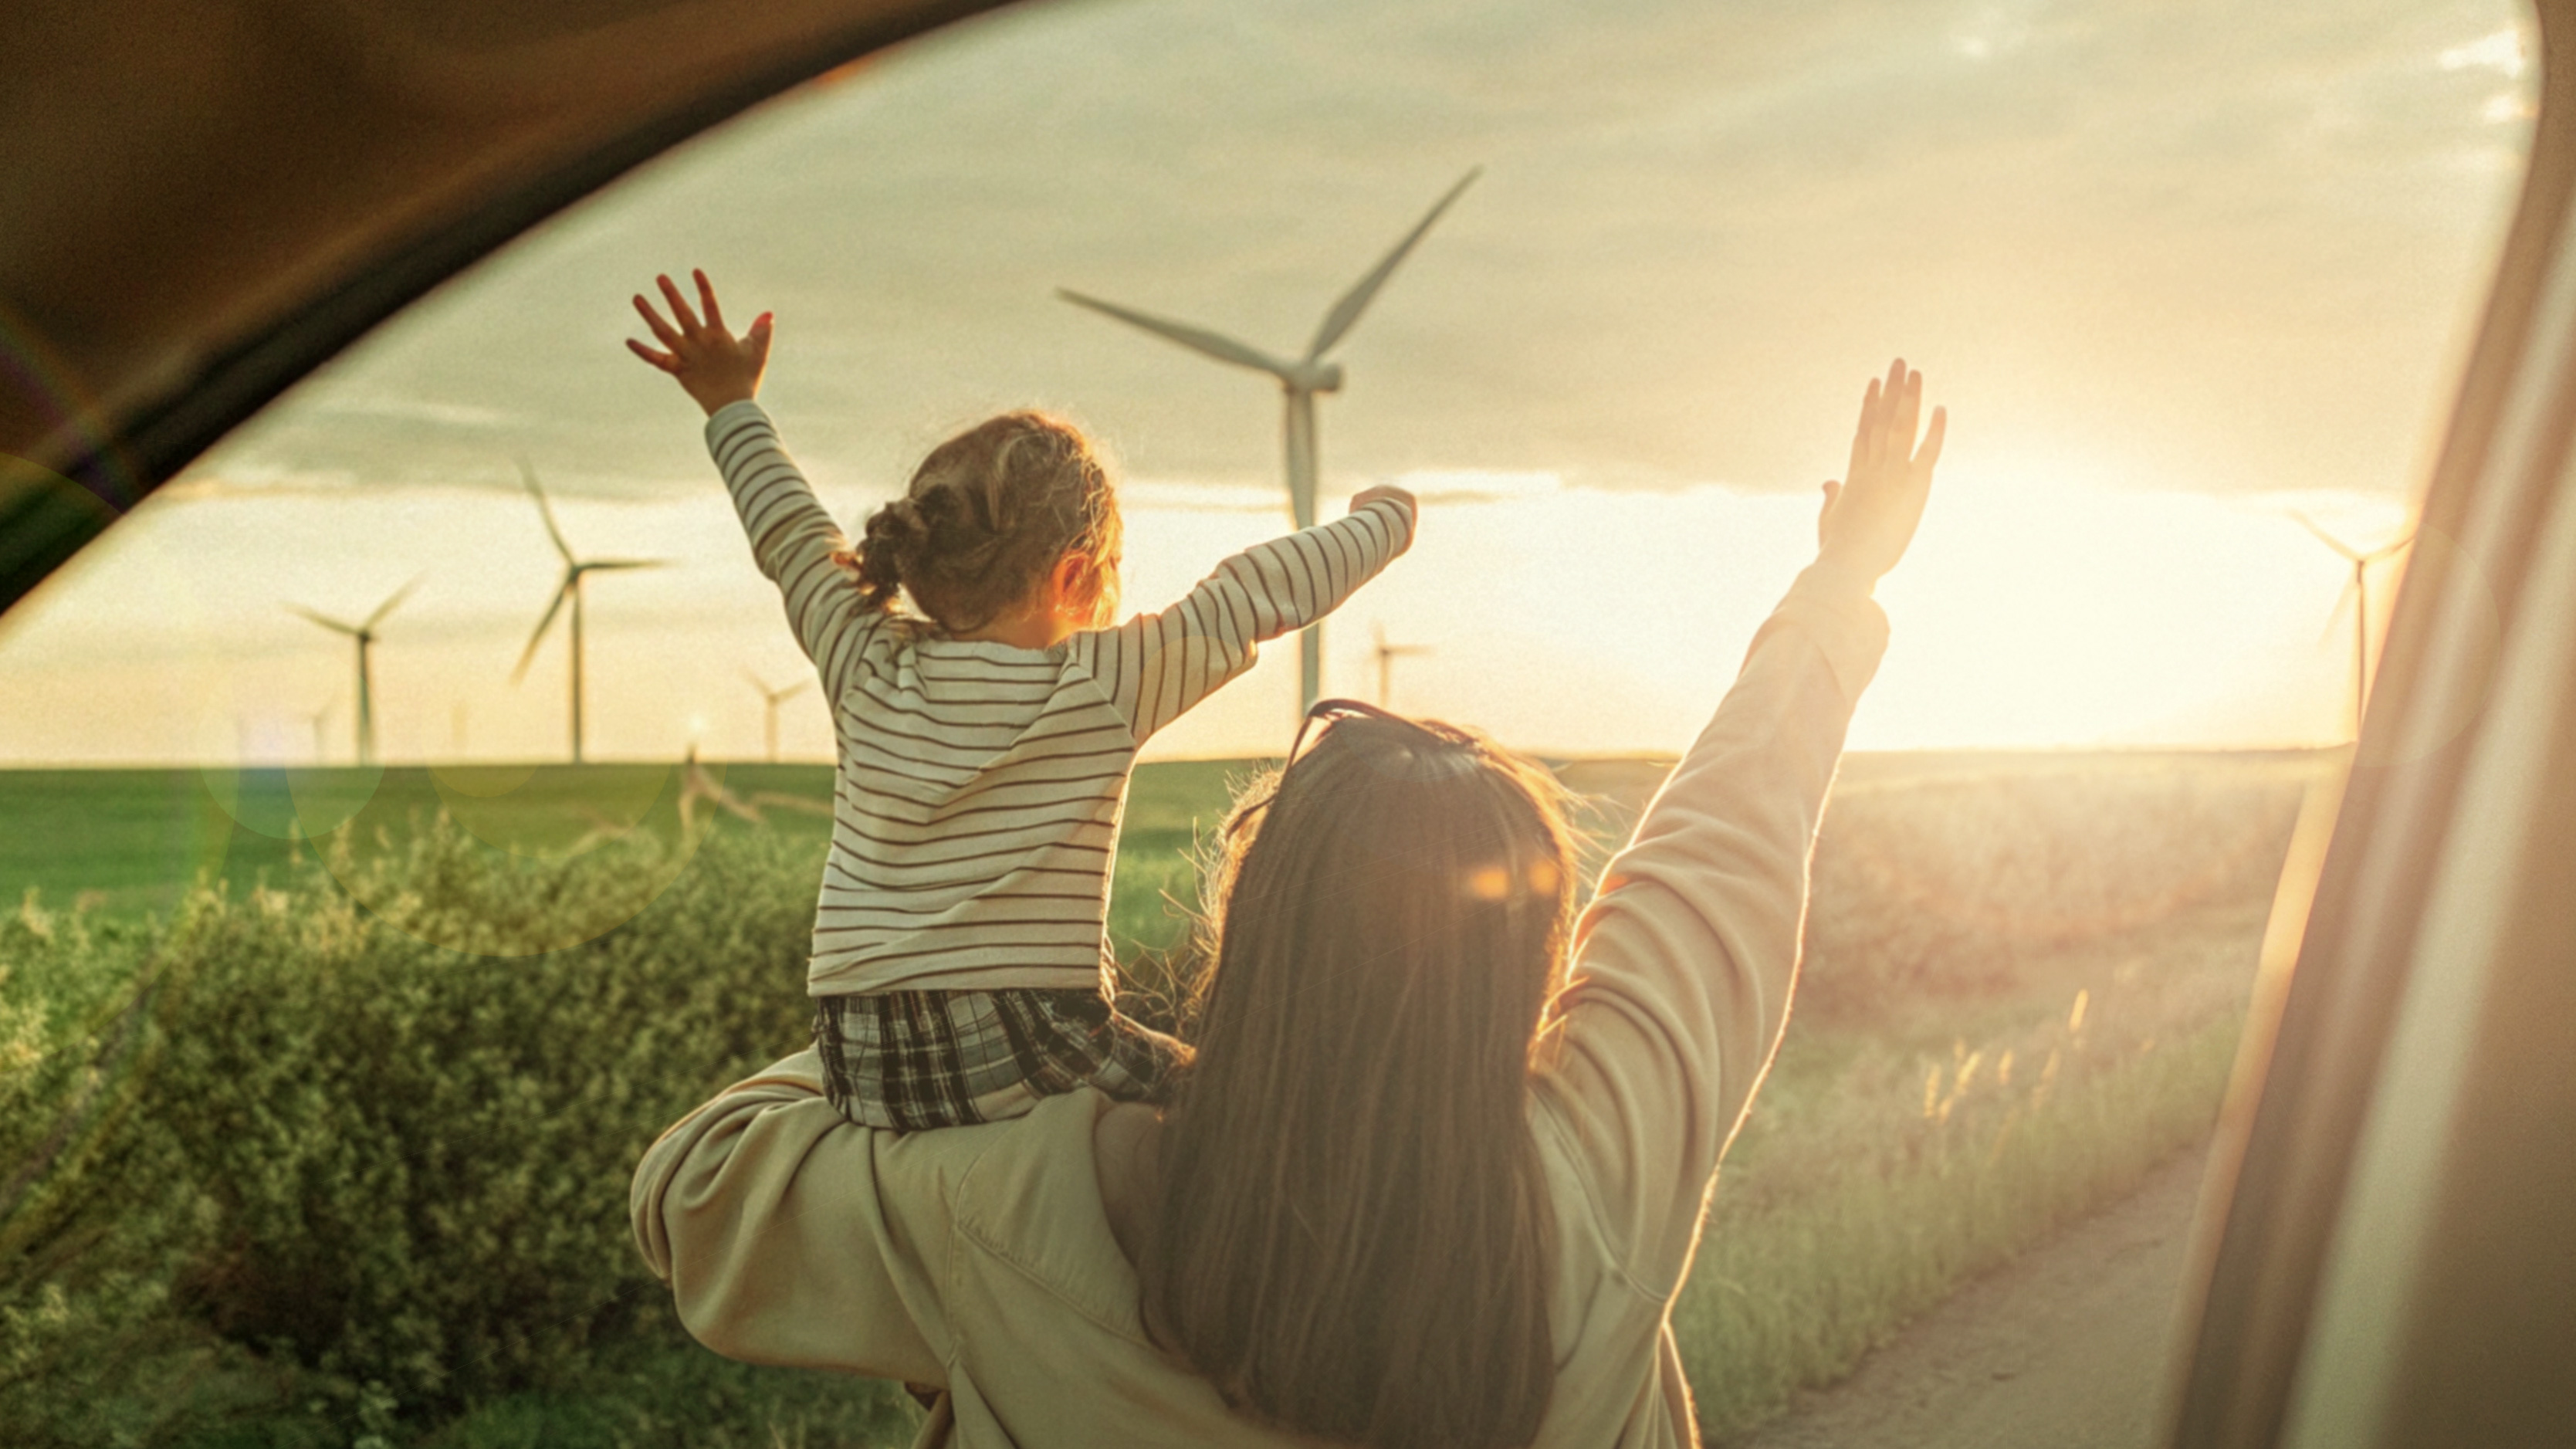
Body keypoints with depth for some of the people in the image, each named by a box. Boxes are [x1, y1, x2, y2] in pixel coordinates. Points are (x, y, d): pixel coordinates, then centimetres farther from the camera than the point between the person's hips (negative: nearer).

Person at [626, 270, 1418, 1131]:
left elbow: (796, 544, 22)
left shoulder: (868, 672, 7)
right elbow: (1261, 593, 5)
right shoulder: (1105, 687, -4)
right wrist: (1379, 522, 21)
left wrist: (734, 409, 37)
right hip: (1024, 1062, -5)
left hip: (860, 1084, 5)